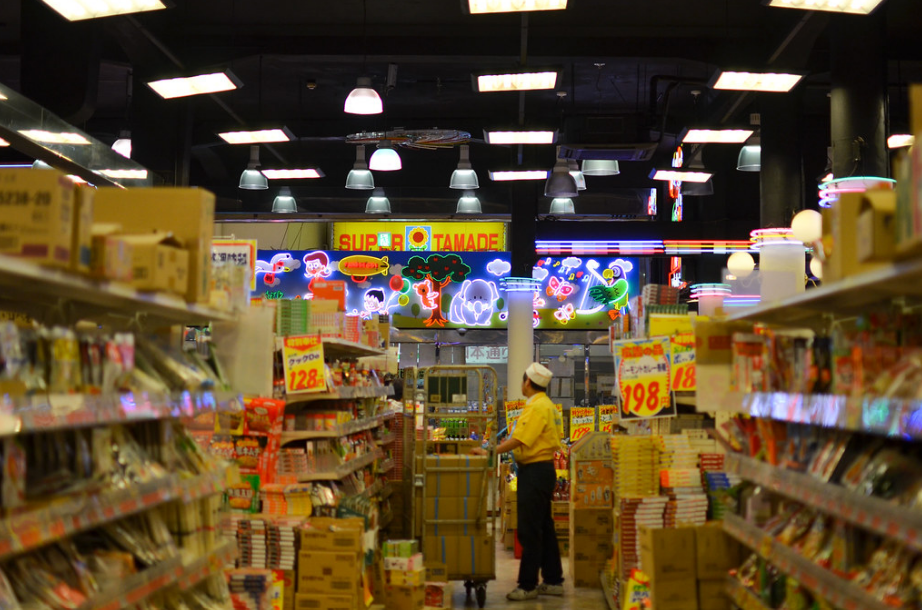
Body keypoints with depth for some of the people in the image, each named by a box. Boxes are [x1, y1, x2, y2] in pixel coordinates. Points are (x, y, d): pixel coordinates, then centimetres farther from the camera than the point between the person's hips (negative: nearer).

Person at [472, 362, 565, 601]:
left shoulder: (537, 407, -17)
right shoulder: (547, 406, 15)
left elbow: (518, 440, -22)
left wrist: (490, 453, -19)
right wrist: (510, 443, 15)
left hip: (534, 471, -11)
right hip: (543, 468, 11)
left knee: (529, 531, -6)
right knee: (544, 528, 15)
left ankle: (528, 585, -1)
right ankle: (553, 581, 21)